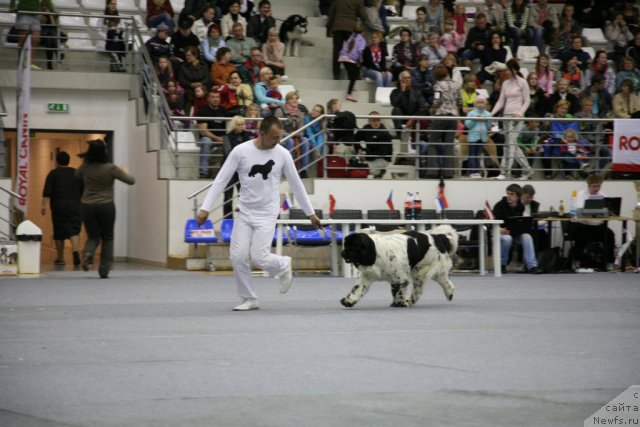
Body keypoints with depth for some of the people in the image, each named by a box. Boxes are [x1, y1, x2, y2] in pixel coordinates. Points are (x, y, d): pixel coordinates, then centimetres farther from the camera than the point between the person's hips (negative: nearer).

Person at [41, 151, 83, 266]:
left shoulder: (53, 174, 0)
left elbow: (47, 192, -8)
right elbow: (83, 191, 12)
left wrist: (44, 205, -10)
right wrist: (82, 204, 23)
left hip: (58, 206, -2)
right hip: (75, 205, 2)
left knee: (59, 232, 7)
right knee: (74, 230, -2)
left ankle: (60, 258, 13)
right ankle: (75, 250, -28)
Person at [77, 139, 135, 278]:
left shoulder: (85, 167, -1)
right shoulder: (111, 168, -11)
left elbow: (77, 174, 24)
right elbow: (131, 180, -4)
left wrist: (87, 158, 24)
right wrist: (125, 172, 16)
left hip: (88, 207, 2)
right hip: (106, 206, -2)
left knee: (93, 236, 14)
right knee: (107, 238, 12)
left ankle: (88, 254, -20)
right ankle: (104, 270, 7)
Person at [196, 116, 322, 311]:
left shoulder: (283, 154, -6)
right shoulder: (240, 151, -10)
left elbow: (296, 184, 5)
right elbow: (221, 180, -6)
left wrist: (310, 213, 9)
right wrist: (205, 208, -12)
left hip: (267, 215, -1)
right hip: (244, 213, 1)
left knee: (259, 257, -13)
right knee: (238, 256, -7)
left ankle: (284, 265, 19)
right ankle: (250, 299, 9)